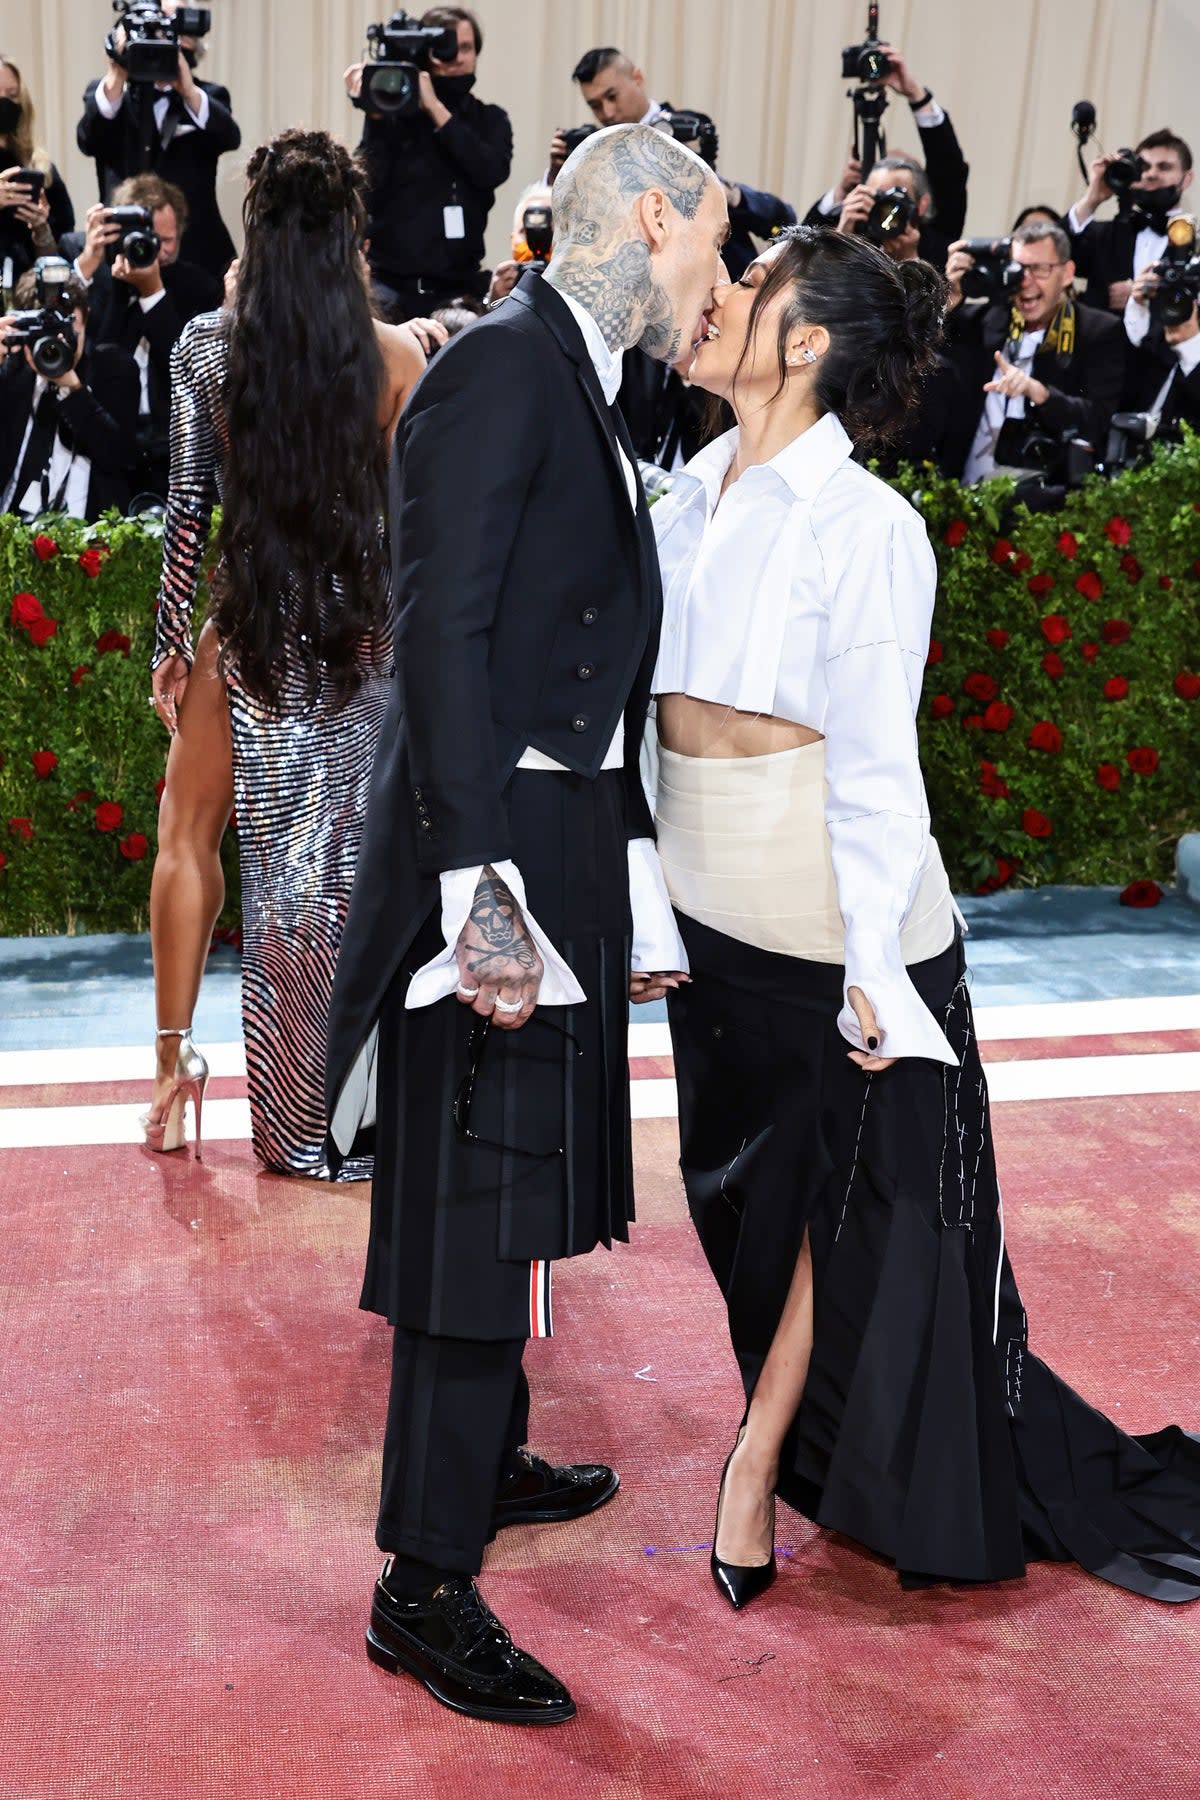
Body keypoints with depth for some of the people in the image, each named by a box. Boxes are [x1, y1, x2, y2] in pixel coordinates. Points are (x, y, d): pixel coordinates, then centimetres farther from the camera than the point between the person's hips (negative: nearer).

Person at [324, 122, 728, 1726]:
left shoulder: (582, 393, 16)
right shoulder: (502, 367, -13)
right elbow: (443, 634, -21)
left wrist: (630, 888, 15)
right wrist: (479, 884, -26)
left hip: (569, 857, 10)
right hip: (494, 857, -10)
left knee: (512, 1205, 21)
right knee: (477, 1219, -4)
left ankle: (487, 1464, 39)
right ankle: (426, 1588, 9)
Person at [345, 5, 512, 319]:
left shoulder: (489, 120, 10)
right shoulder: (394, 115, 2)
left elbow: (493, 172, -11)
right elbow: (366, 194, -7)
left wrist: (435, 107, -11)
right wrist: (375, 118, -14)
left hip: (461, 287, 2)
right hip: (391, 285, -2)